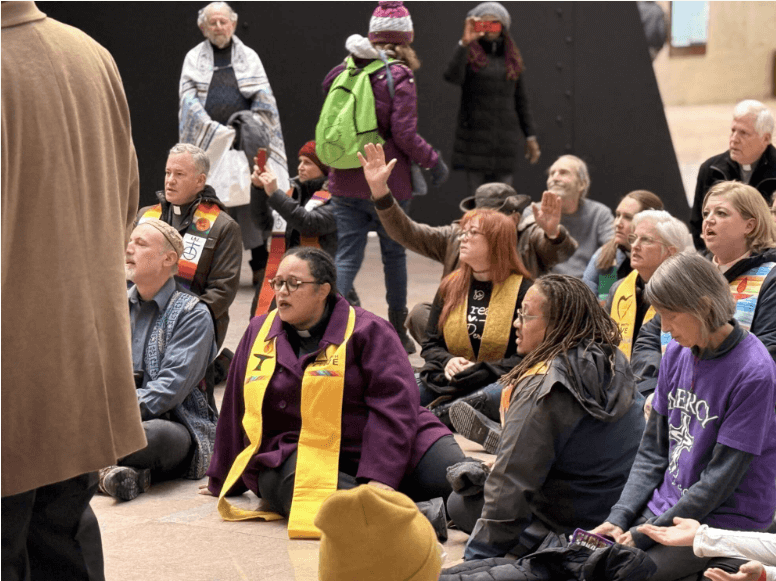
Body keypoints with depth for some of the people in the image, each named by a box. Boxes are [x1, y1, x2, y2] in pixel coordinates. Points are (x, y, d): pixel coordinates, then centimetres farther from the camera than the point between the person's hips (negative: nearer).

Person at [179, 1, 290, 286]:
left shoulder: (249, 57, 13)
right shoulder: (194, 59, 11)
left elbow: (264, 100, 7)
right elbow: (189, 100, 2)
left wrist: (247, 127, -9)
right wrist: (217, 131, -9)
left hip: (245, 143, 0)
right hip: (209, 144, 0)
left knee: (252, 199, -7)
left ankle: (260, 267, -4)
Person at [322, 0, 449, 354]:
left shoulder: (345, 73, 4)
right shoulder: (399, 77, -11)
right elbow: (404, 135, -15)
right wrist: (435, 162, -4)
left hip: (345, 183, 3)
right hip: (387, 185, -3)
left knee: (346, 257, 4)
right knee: (394, 254, 13)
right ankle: (397, 334, 23)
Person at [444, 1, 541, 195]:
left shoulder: (513, 59, 12)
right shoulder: (470, 55, 2)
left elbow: (521, 100, 15)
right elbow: (452, 77, -19)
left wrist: (530, 137, 12)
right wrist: (464, 43, -24)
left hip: (506, 137, 3)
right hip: (474, 135, -3)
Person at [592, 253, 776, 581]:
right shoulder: (677, 353, 5)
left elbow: (721, 477, -17)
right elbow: (653, 448, 10)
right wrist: (619, 517, -3)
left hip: (723, 520, -6)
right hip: (665, 505, 7)